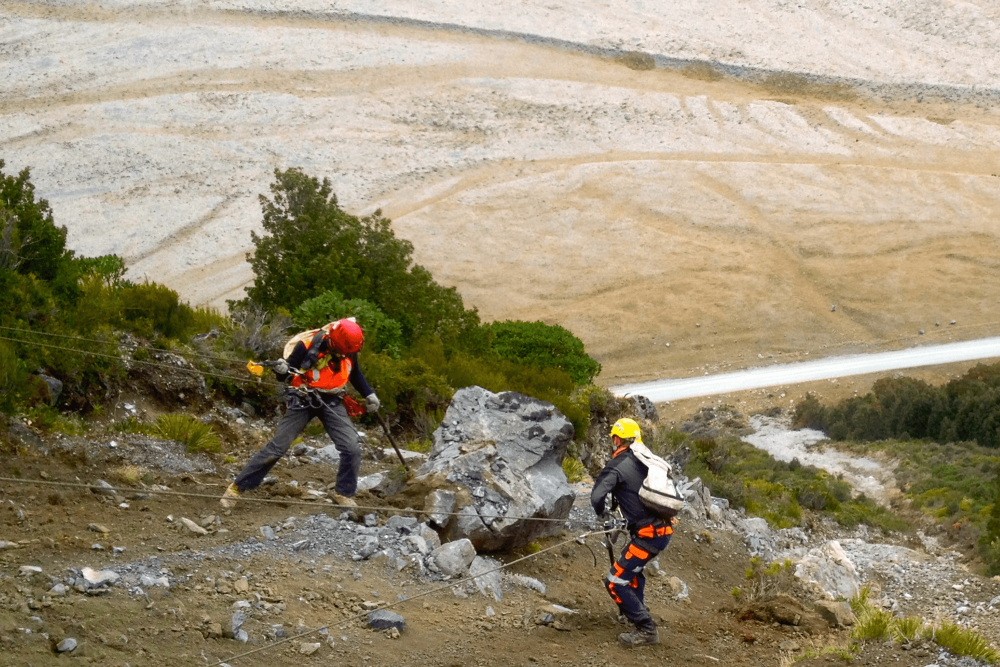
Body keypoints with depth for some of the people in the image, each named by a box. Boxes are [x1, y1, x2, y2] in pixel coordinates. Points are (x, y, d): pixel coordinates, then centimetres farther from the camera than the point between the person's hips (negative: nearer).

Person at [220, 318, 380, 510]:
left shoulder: (349, 350, -5)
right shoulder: (308, 345, -20)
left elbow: (355, 373, 18)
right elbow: (284, 375, -13)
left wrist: (369, 394, 14)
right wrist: (281, 369, -35)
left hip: (331, 403, 4)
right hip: (303, 401, -4)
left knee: (352, 448, -10)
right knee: (277, 447, -7)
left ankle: (344, 494, 10)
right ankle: (238, 487, 1)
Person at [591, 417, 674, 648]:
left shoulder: (617, 466, -11)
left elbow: (597, 497, -21)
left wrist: (601, 514, 2)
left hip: (648, 534, -9)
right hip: (665, 528, 9)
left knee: (616, 581, -3)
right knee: (633, 567, 32)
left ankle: (646, 630, -3)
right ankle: (634, 613, 48)